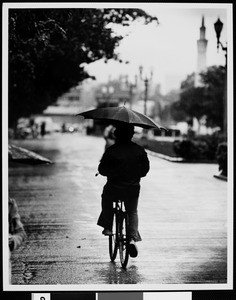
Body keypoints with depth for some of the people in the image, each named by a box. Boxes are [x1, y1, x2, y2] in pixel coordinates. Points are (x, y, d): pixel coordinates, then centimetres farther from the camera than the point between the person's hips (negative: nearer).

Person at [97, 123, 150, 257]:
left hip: (114, 188, -2)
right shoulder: (139, 150, -3)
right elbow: (145, 168, 4)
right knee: (132, 212, 21)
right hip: (133, 188, 2)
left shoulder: (111, 151, -12)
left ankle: (108, 227, 26)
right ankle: (133, 238, 0)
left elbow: (102, 169, -8)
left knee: (106, 198, 32)